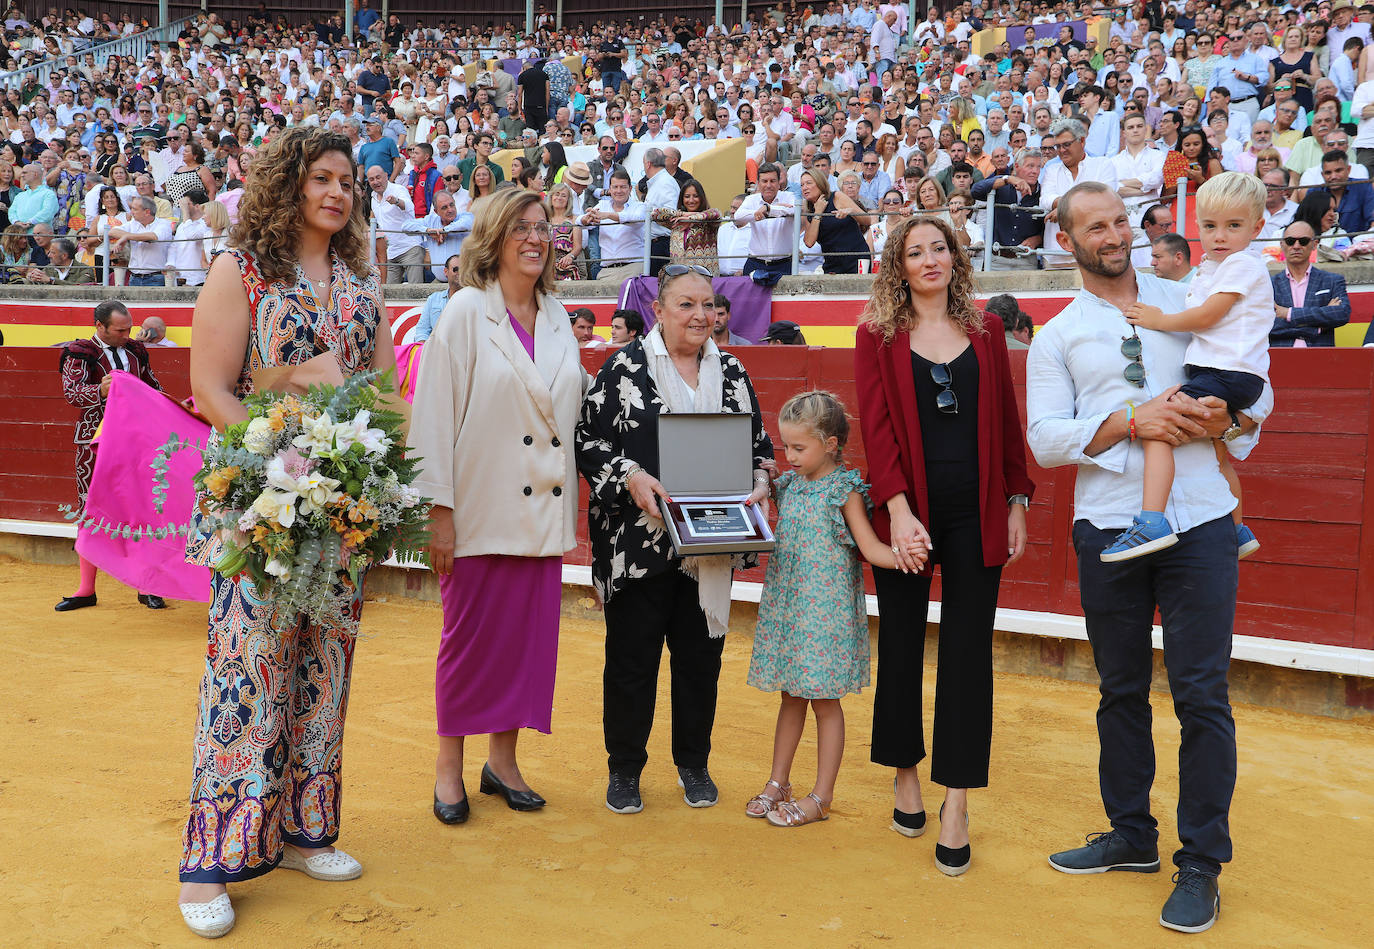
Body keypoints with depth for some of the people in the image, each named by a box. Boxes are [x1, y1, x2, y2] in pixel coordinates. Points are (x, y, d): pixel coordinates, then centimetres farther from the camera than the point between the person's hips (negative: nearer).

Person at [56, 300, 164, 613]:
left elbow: (154, 388, 26)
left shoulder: (136, 350, 13)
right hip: (95, 442, -2)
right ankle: (86, 589, 12)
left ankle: (147, 587, 6)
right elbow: (71, 392, -14)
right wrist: (100, 390, -32)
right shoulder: (80, 353, 0)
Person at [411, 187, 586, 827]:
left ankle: (503, 760, 23)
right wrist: (439, 510, -13)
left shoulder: (558, 319, 12)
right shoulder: (466, 311, -4)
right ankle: (450, 767, 20)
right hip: (481, 506, -5)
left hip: (542, 509, 5)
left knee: (529, 635, 8)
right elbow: (435, 415, -8)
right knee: (470, 636, 4)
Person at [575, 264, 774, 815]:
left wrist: (759, 483, -4)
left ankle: (694, 765, 29)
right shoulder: (625, 368, -2)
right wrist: (630, 478, -18)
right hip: (638, 540, -3)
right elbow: (588, 441, -4)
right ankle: (624, 770, 21)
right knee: (632, 657, 3)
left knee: (701, 656, 11)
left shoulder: (732, 373, 10)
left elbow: (760, 445, 16)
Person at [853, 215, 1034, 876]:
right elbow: (877, 426, -6)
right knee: (901, 644, 8)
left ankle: (955, 805, 6)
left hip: (976, 513, 1)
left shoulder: (985, 330, 9)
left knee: (968, 652, 0)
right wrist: (899, 511, -15)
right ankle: (905, 777, 26)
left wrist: (1017, 503, 5)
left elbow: (1006, 419, 10)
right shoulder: (878, 334, 2)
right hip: (906, 511, -1)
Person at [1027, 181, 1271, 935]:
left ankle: (1201, 862, 11)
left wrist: (1227, 420, -9)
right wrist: (1131, 421, -15)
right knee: (1120, 689, 11)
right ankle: (1131, 834, 27)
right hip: (1108, 527, 1)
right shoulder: (1055, 337, 9)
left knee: (1201, 693, -2)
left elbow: (1259, 390, 13)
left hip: (1199, 521, -1)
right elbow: (1045, 438, -3)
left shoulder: (1188, 303, 11)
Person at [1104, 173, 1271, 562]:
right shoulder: (1210, 266, 20)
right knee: (1218, 455, 26)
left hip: (1230, 373, -11)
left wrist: (1160, 320, -6)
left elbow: (1207, 315, -16)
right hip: (1218, 372, 11)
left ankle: (1152, 522, -34)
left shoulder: (1243, 264, -10)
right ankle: (1236, 530, 44)